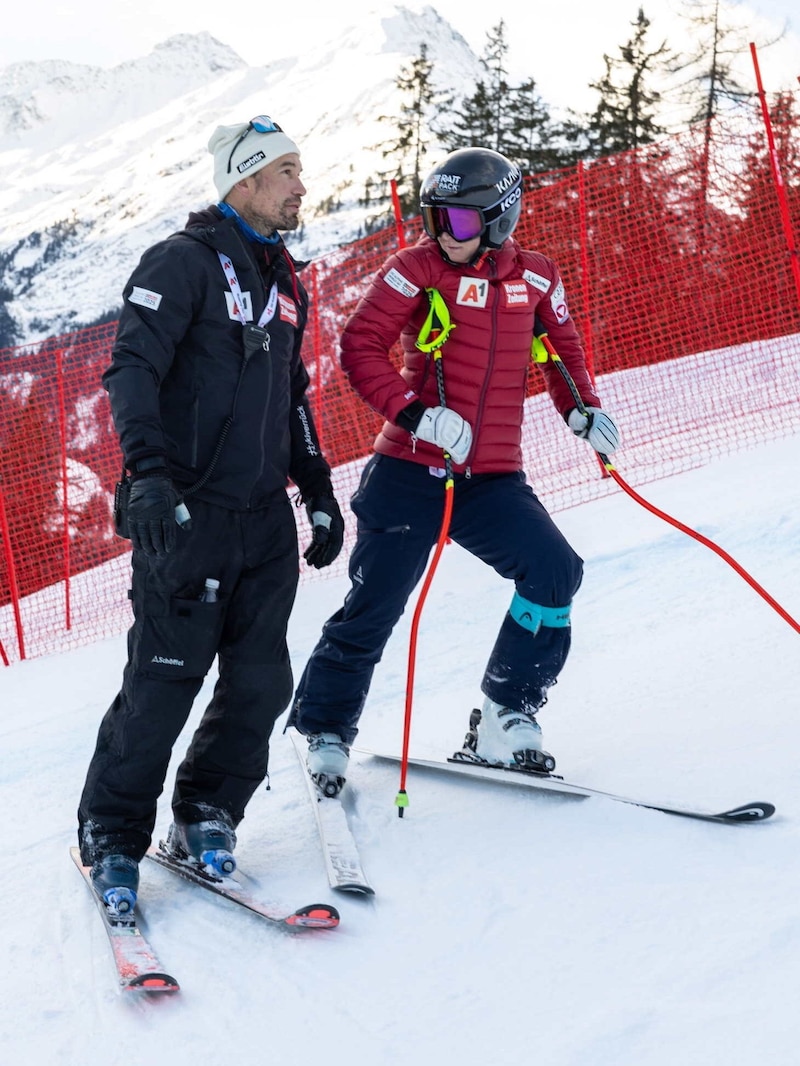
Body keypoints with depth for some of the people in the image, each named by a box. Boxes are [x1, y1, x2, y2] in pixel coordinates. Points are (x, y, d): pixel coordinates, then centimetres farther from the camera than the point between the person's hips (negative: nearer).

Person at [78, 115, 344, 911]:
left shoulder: (284, 282, 18)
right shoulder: (184, 263, -6)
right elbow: (132, 370, -15)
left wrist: (319, 490, 22)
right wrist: (151, 473, -27)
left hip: (266, 517, 7)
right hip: (187, 515, -7)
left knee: (261, 682, 3)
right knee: (166, 681, -7)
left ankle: (206, 817, 20)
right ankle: (112, 835, 8)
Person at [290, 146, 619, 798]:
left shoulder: (536, 277, 6)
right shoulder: (418, 268, -5)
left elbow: (562, 346, 23)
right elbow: (361, 347, -11)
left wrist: (582, 409, 5)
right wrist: (416, 412, -25)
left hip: (493, 479, 3)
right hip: (410, 472, -3)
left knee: (554, 572, -16)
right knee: (374, 607, 1)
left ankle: (504, 722, -5)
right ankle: (326, 731, 21)